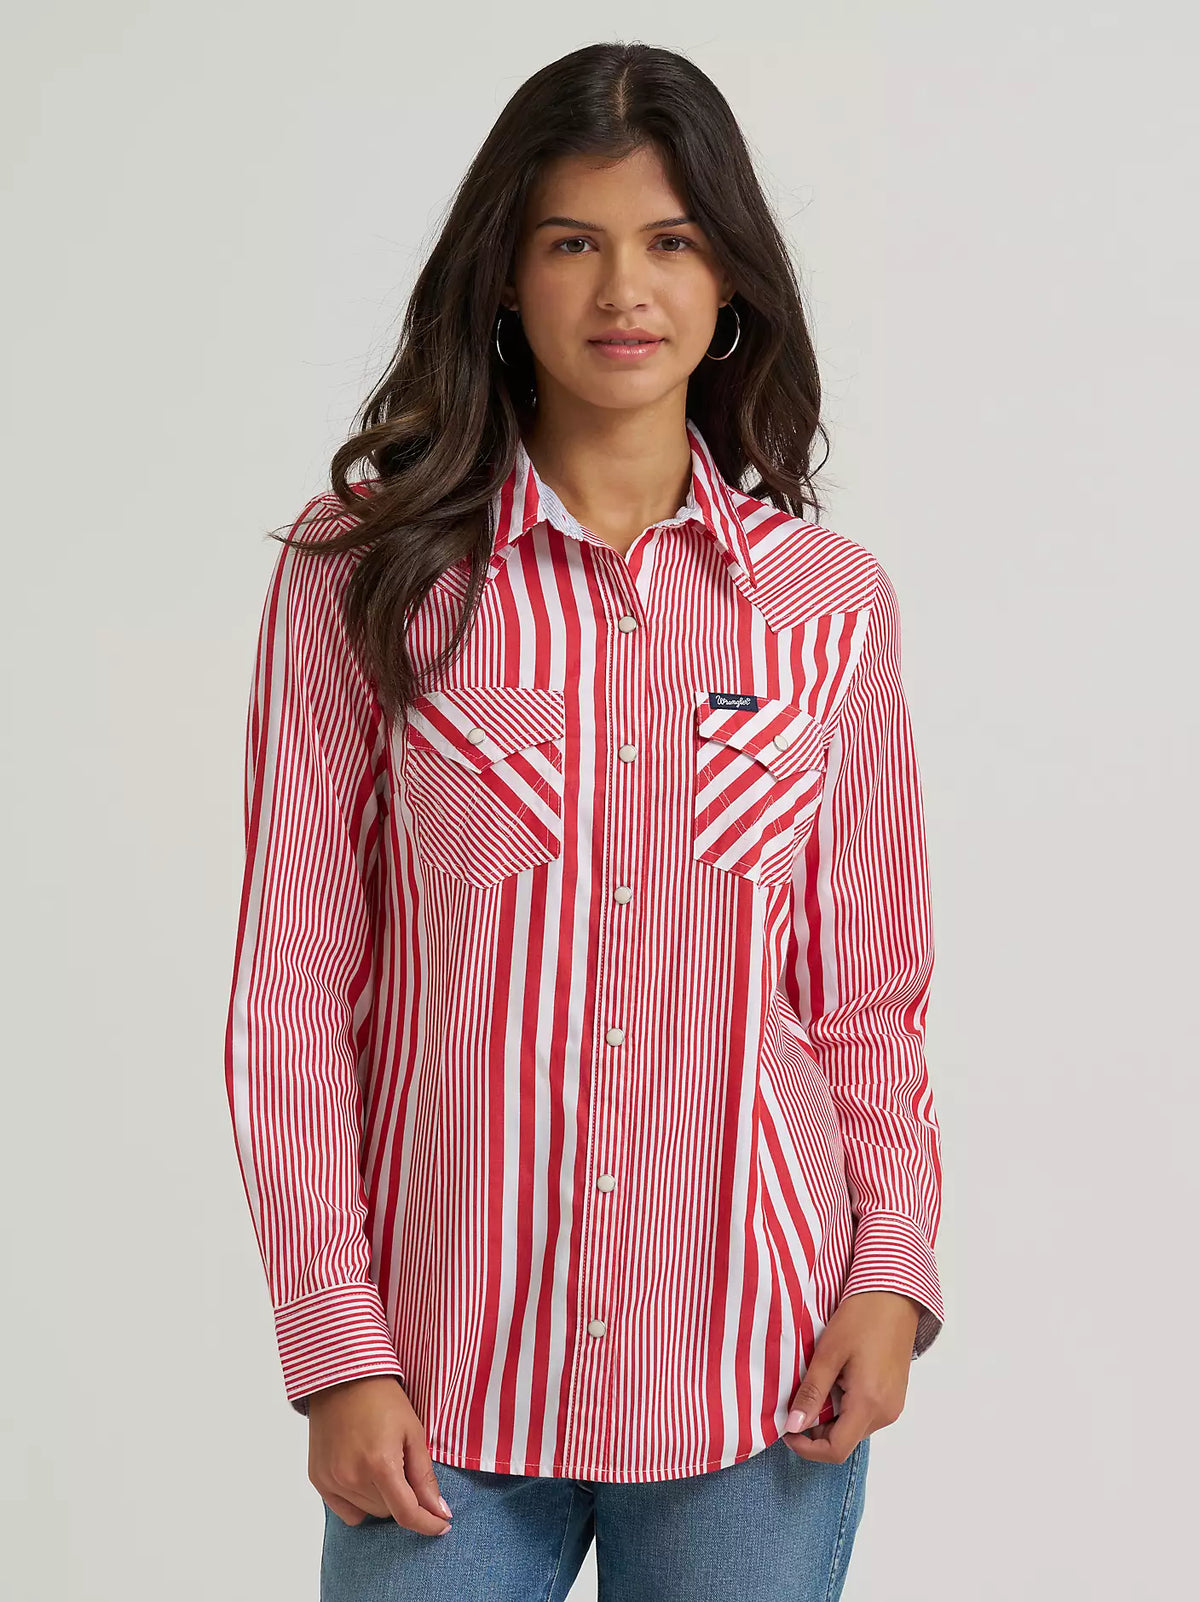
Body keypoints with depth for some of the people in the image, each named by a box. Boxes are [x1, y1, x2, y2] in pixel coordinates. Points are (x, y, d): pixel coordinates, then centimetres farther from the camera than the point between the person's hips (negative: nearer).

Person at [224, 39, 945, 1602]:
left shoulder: (831, 601, 3)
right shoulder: (366, 569, -2)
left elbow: (867, 993, 10)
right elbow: (294, 987, -2)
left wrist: (895, 1266, -4)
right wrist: (339, 1349, -6)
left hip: (761, 1375, 2)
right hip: (451, 1377, -1)